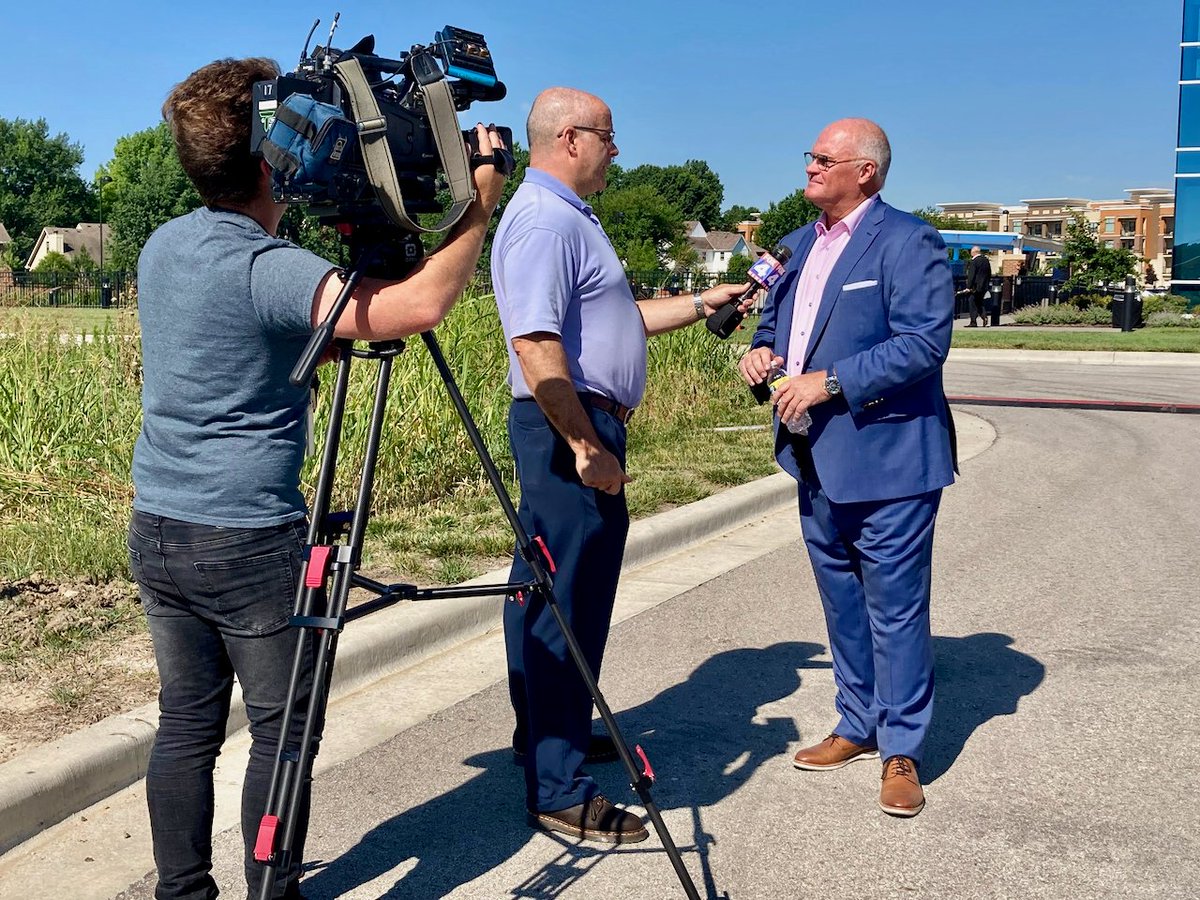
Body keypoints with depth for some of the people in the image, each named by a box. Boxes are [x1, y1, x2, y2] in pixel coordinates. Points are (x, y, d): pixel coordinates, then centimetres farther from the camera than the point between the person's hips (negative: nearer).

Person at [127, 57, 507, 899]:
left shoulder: (164, 246, 8)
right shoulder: (262, 267, -19)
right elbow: (421, 304, -31)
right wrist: (482, 201, -18)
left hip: (157, 529, 8)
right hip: (249, 542, -8)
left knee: (186, 722, 15)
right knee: (282, 731, 5)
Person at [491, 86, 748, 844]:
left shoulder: (567, 216, 19)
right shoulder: (544, 218, -15)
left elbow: (613, 319, 26)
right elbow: (536, 343, -24)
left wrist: (699, 305, 23)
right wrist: (587, 447, -24)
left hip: (581, 426, 11)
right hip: (568, 427, -11)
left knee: (551, 591, 18)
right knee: (569, 602, -8)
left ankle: (549, 733, 32)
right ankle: (559, 790, -1)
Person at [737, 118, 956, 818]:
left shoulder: (908, 241, -11)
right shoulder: (801, 244, 15)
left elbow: (924, 341, -20)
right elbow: (775, 321, 25)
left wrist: (830, 381, -23)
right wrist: (762, 351, 1)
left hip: (886, 458, -8)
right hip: (817, 461, 8)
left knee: (896, 607, 0)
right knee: (842, 602, 17)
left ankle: (902, 750, 13)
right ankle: (859, 727, 32)